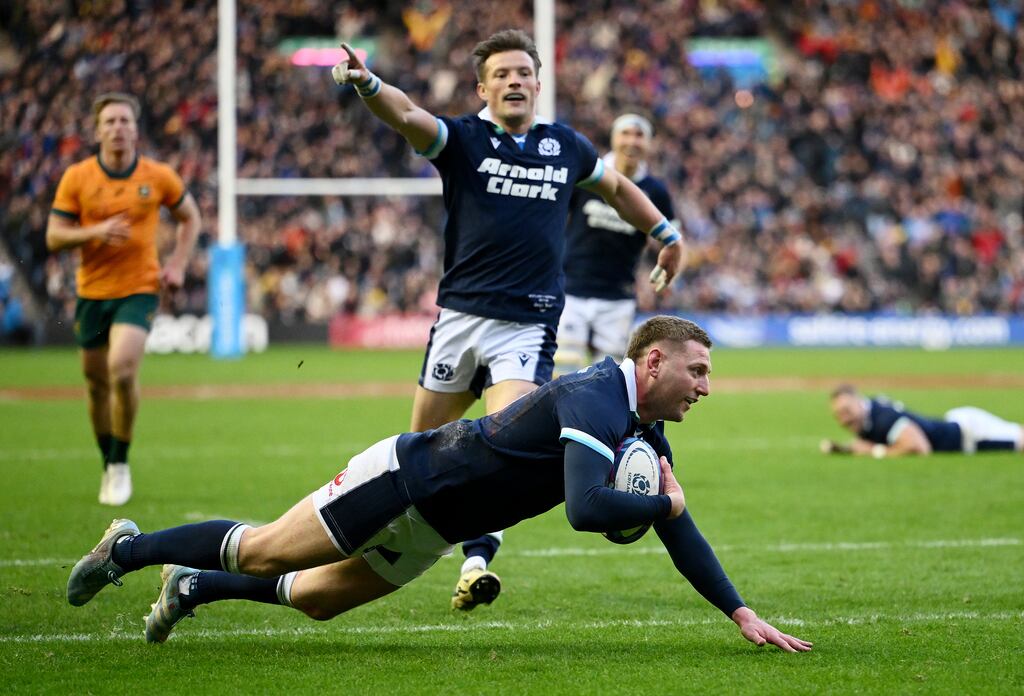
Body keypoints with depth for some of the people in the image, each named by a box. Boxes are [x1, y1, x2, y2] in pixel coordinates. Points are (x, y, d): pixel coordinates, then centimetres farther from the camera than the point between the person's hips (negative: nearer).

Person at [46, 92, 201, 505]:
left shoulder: (158, 177, -2)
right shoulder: (77, 177, -2)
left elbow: (190, 217, 15)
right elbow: (54, 237, -2)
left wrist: (177, 264, 2)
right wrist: (96, 232, -19)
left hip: (139, 289, -2)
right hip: (92, 292, 2)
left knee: (122, 369, -22)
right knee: (97, 382, 8)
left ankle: (121, 463, -6)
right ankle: (108, 465, 28)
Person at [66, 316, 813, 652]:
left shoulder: (646, 432, -2)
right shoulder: (595, 399, -31)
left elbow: (676, 526, 2)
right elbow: (586, 508, -44)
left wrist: (743, 613, -4)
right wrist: (662, 503, -27)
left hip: (432, 528, 8)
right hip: (405, 480, -8)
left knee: (314, 599, 18)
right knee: (261, 555, 4)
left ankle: (191, 587, 37)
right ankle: (129, 549, 24)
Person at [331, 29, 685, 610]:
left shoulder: (567, 147, 9)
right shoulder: (461, 138, 0)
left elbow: (616, 186, 29)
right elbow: (406, 115, -21)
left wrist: (667, 233, 32)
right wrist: (366, 84, -41)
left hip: (529, 326, 0)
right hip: (460, 316, 0)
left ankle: (477, 561, -20)